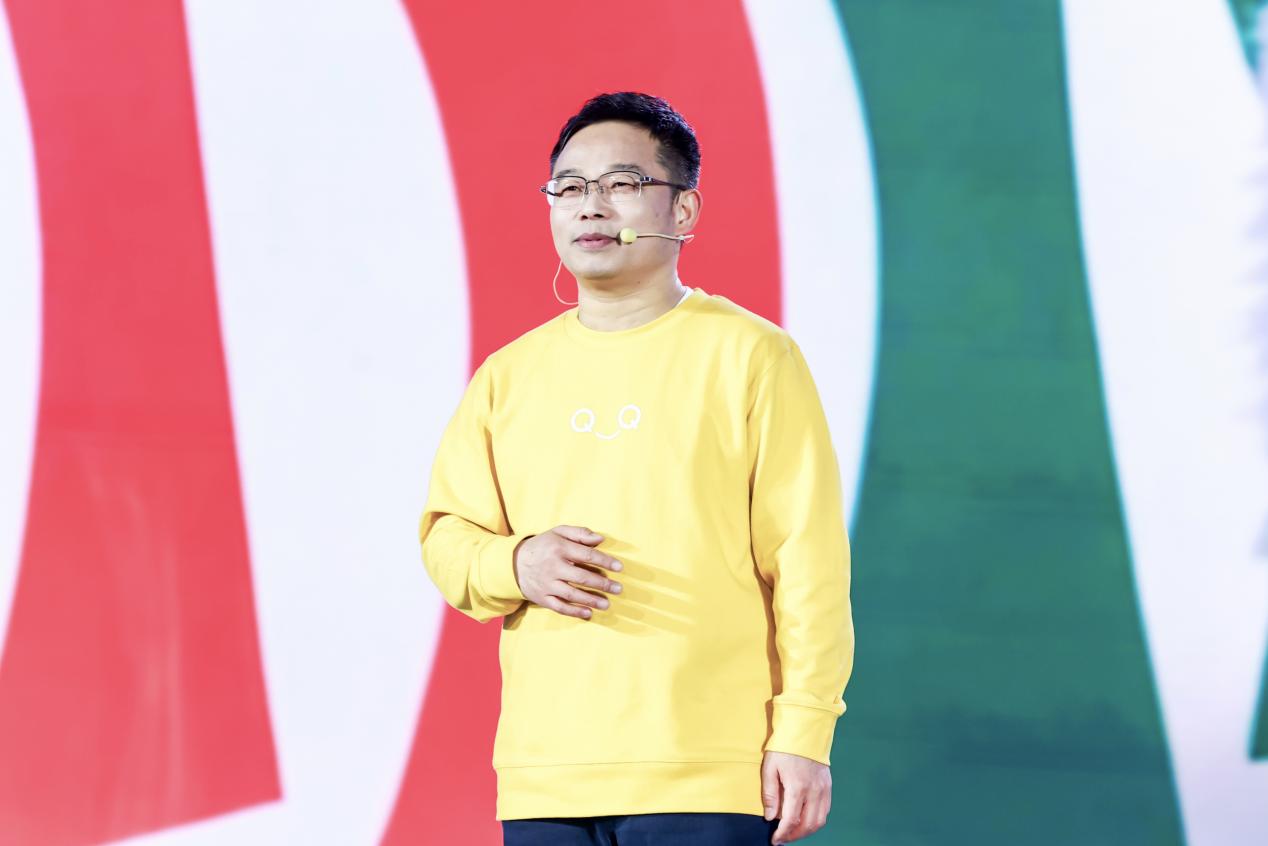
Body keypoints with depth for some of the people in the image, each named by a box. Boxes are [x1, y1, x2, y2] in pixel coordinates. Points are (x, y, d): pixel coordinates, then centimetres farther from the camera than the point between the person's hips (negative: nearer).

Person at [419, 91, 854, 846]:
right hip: (544, 781, 5)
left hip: (710, 779, -5)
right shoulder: (509, 376, 15)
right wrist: (515, 565, -7)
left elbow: (808, 560, -2)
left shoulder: (750, 356, 1)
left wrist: (804, 733, -8)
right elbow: (447, 536, 16)